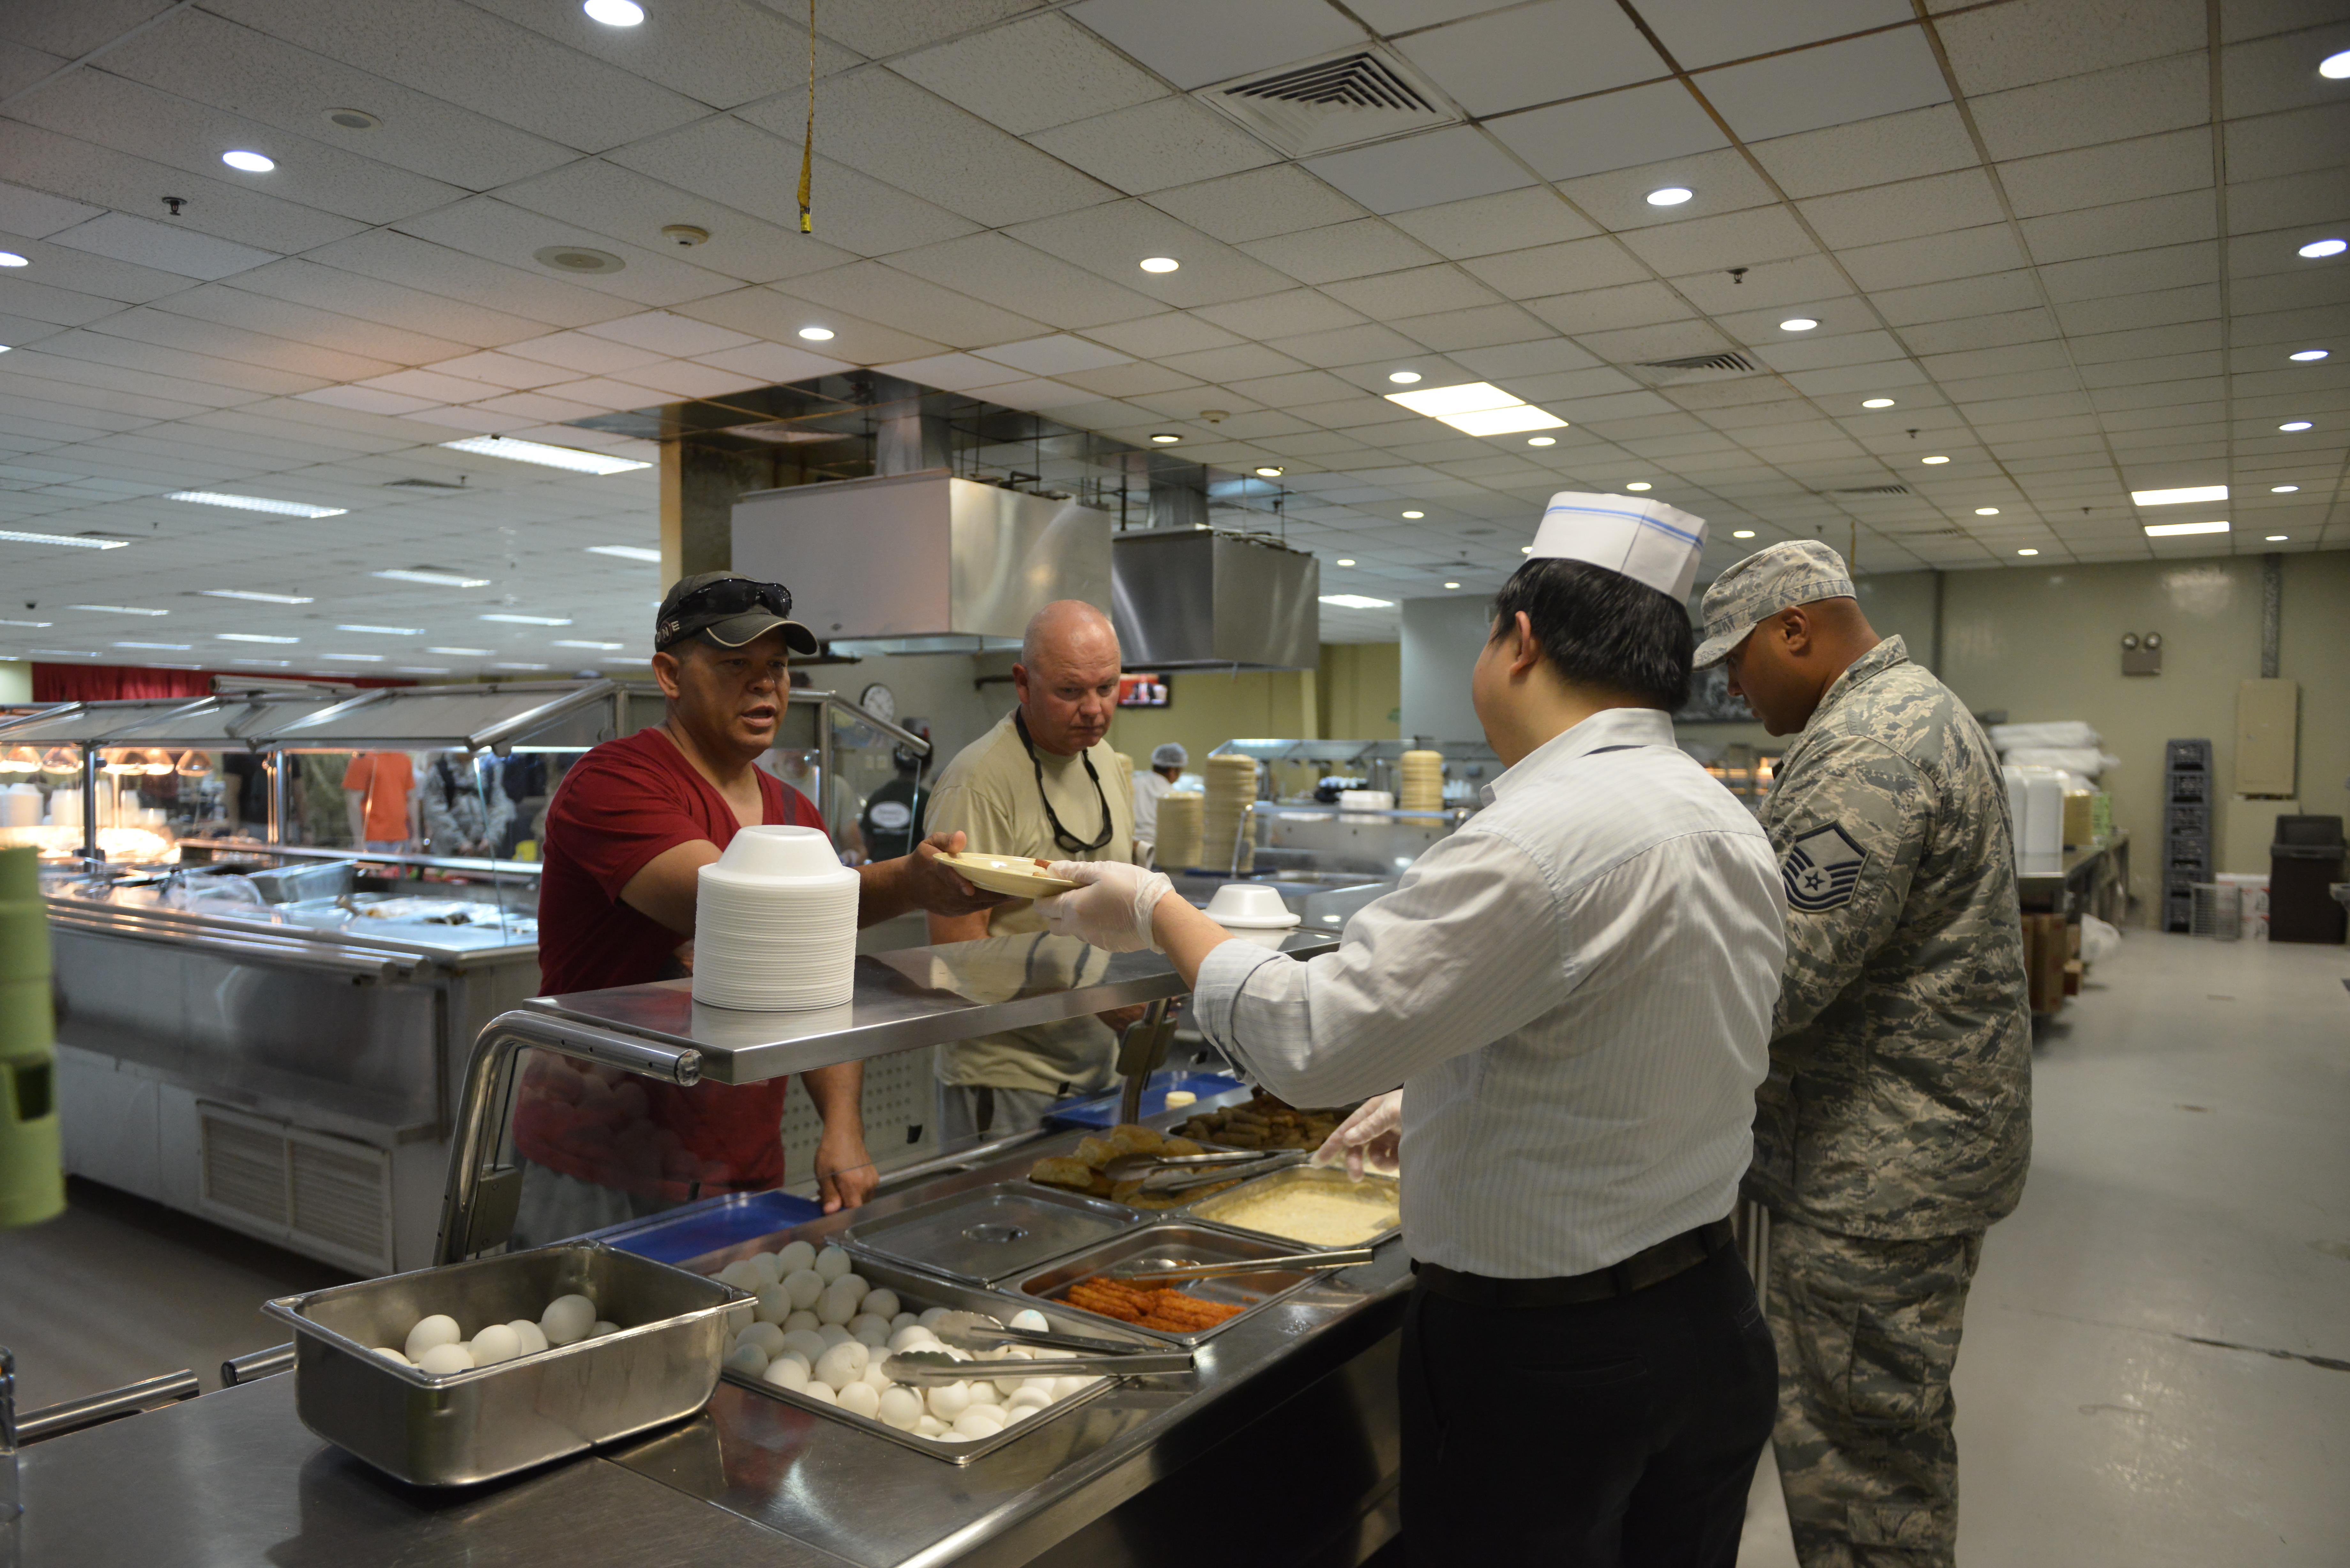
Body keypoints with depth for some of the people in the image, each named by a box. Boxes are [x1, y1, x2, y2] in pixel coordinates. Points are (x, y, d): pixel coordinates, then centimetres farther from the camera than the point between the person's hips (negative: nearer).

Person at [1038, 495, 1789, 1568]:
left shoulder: (1538, 842, -26)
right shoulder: (1731, 827, 4)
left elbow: (1309, 1041, -25)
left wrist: (1156, 913, -10)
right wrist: (1435, 1097, 18)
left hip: (1536, 1356, -8)